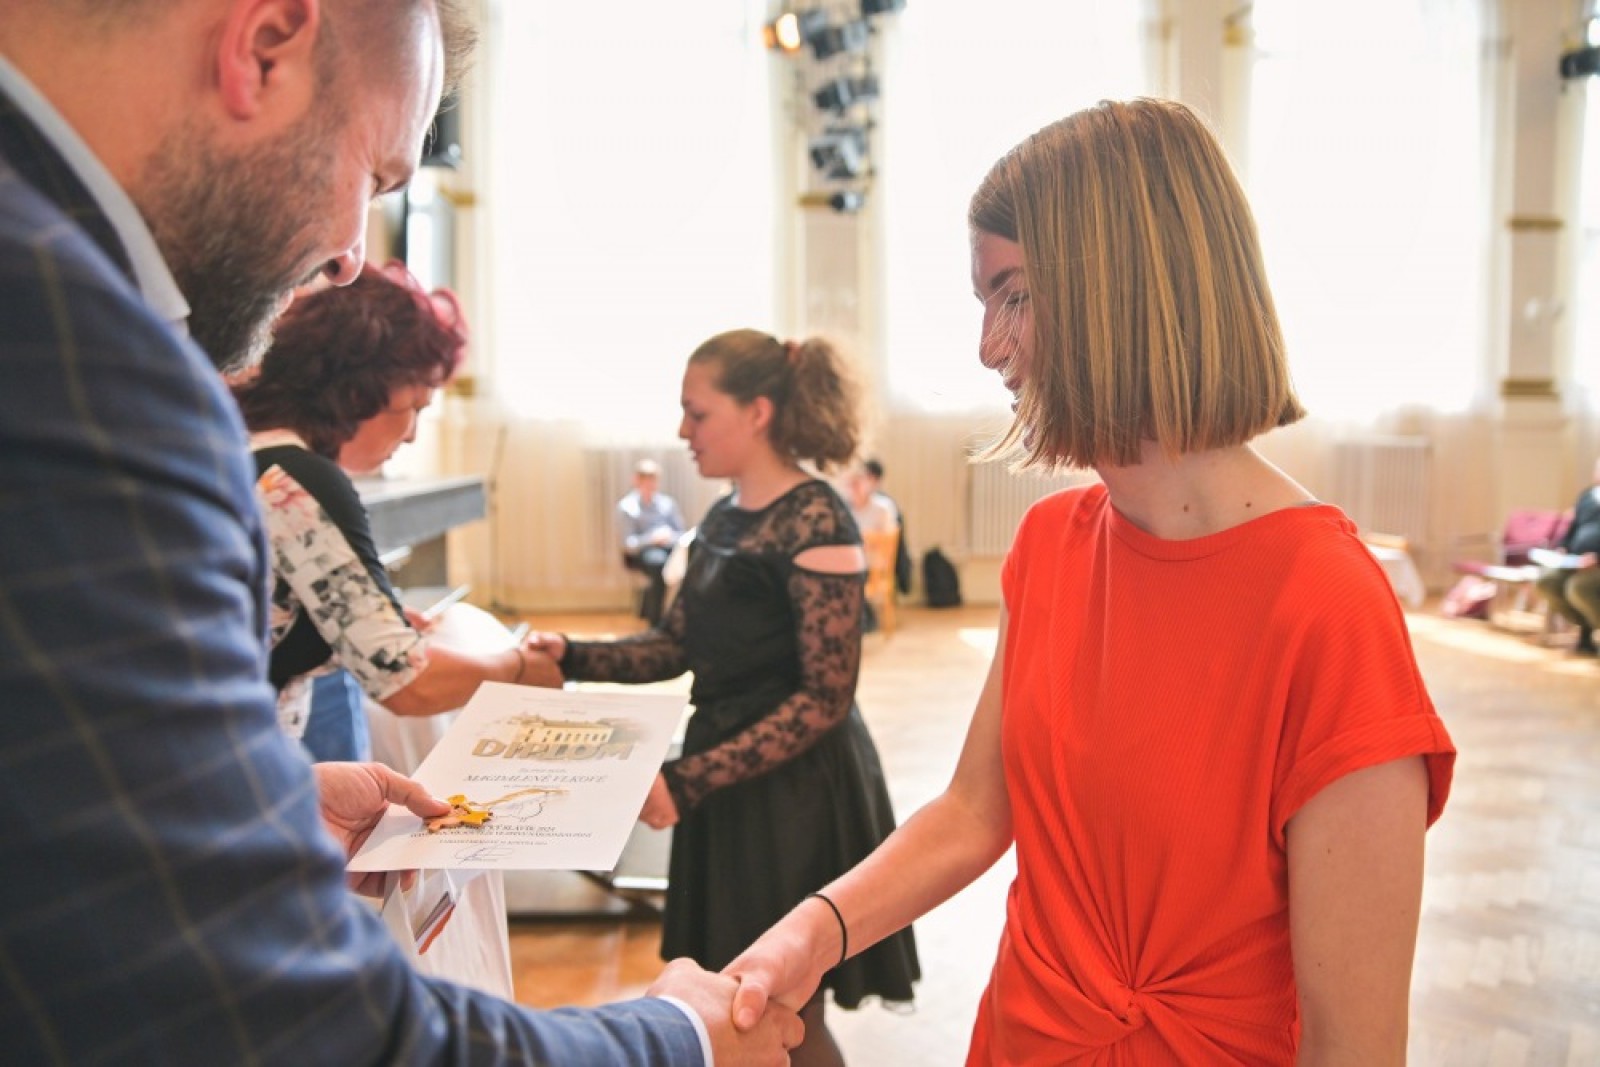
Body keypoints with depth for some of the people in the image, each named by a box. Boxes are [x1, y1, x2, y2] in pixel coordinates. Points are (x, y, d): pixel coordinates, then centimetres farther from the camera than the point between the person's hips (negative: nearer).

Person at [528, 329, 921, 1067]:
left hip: (796, 790, -8)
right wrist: (570, 658, -3)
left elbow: (824, 700, -20)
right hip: (726, 784, 8)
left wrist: (688, 780, -23)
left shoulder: (816, 525, -17)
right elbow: (677, 645, 12)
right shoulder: (721, 518, 8)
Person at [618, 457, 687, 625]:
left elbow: (681, 534, 10)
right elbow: (628, 544, -7)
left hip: (668, 548, 4)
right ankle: (655, 622, -29)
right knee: (659, 563, -38)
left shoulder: (667, 503, 9)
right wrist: (652, 538, -21)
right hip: (640, 552, -4)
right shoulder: (626, 507, -2)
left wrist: (670, 537, -13)